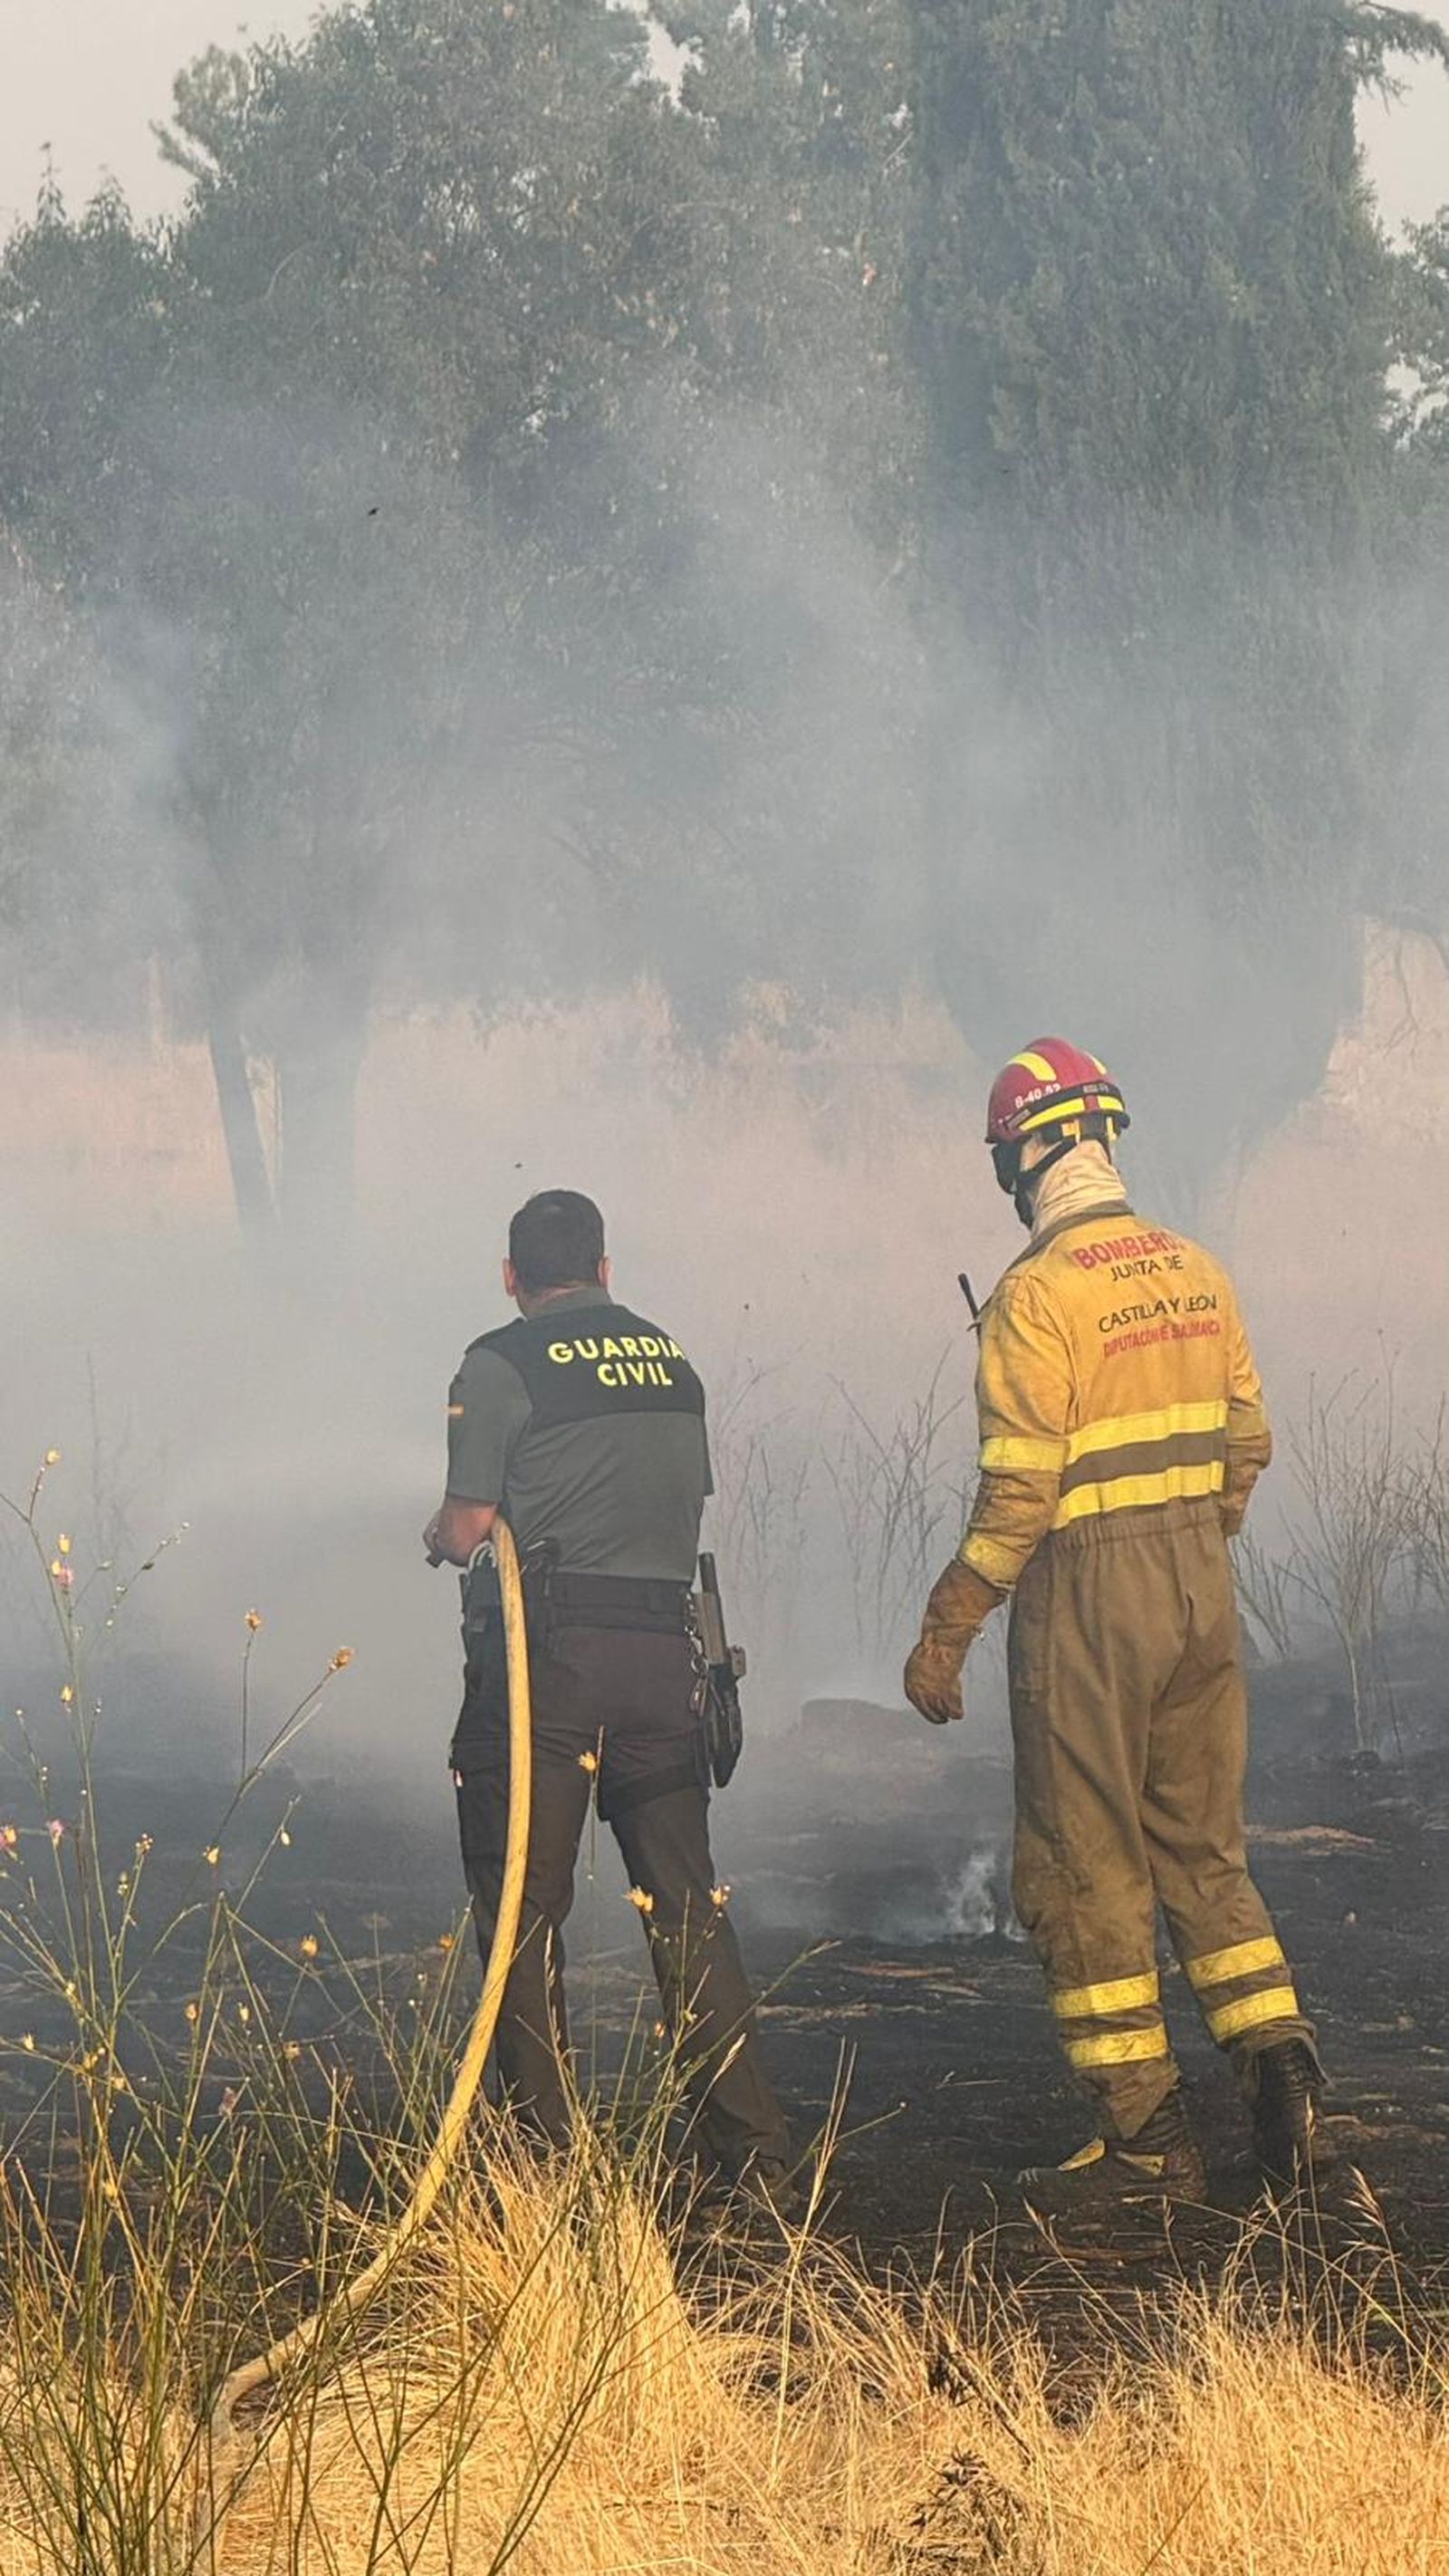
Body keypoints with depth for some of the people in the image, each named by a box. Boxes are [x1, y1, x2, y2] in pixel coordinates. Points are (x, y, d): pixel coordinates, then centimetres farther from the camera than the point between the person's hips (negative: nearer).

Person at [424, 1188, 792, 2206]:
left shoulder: (501, 1365, -4)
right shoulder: (672, 1359, 12)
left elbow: (467, 1529, -6)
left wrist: (439, 1534, 16)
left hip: (547, 1654, -5)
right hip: (664, 1644, 5)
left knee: (524, 1911, 3)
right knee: (689, 1908, 9)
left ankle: (545, 2154, 1)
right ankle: (759, 2157, 7)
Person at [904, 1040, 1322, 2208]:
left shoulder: (1039, 1296, -14)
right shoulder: (1197, 1273, 6)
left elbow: (1019, 1492, -17)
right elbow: (1248, 1443, 12)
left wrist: (944, 1632, -9)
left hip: (1089, 1594, -7)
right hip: (1203, 1587, 7)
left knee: (1085, 1869, 2)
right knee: (1203, 1849, 18)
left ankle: (1148, 2136, 3)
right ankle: (1276, 2051, 3)